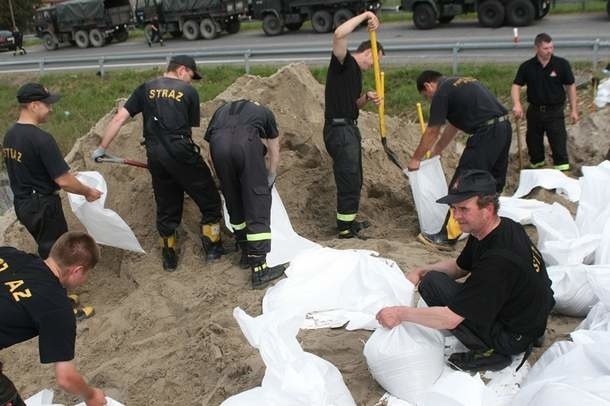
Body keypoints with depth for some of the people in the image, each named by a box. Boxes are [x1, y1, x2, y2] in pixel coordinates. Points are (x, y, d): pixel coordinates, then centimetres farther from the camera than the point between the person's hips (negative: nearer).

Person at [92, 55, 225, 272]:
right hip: (181, 151, -5)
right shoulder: (189, 92, 6)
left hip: (154, 154, 5)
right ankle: (212, 247, 16)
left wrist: (102, 148, 12)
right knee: (209, 198, 13)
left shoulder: (145, 89, 14)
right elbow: (192, 126, 7)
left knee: (166, 206, 18)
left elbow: (119, 118, 8)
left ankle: (169, 257, 27)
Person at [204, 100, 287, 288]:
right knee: (258, 204, 1)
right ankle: (259, 269, -1)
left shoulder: (222, 110, 41)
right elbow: (274, 153, 40)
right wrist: (269, 179, 54)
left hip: (218, 143, 3)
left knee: (234, 203, 19)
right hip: (246, 141, -3)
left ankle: (246, 254, 28)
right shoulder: (264, 112, 37)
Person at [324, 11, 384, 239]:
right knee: (349, 180, -6)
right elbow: (339, 35, -28)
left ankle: (349, 221, 31)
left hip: (350, 127, 10)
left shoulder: (357, 72, 19)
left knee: (354, 180, 18)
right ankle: (345, 229, 2)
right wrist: (365, 16, -23)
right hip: (338, 129, -10)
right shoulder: (344, 62, -9)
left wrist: (367, 98, 4)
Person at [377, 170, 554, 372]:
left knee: (432, 283, -15)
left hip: (513, 337, -9)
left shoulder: (499, 258, -32)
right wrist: (420, 271, -2)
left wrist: (402, 313, -20)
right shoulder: (504, 227, -2)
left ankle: (489, 352, -6)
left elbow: (450, 318, -30)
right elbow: (460, 266, 13)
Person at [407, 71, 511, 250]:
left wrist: (415, 159, 14)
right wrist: (436, 151, 38)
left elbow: (431, 132, 2)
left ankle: (447, 237, -2)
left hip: (487, 132, -9)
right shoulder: (462, 83, 25)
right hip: (504, 127, 10)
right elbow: (452, 125, 32)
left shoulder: (442, 92, -2)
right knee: (493, 183, 18)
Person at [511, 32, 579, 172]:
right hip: (534, 111, 2)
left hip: (555, 112, -2)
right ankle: (536, 163, 38)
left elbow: (570, 86, 0)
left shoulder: (562, 64, -7)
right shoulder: (527, 66, -5)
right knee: (533, 141, 16)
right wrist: (517, 104, -22)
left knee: (559, 143, -4)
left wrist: (573, 110, 0)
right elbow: (516, 85, -4)